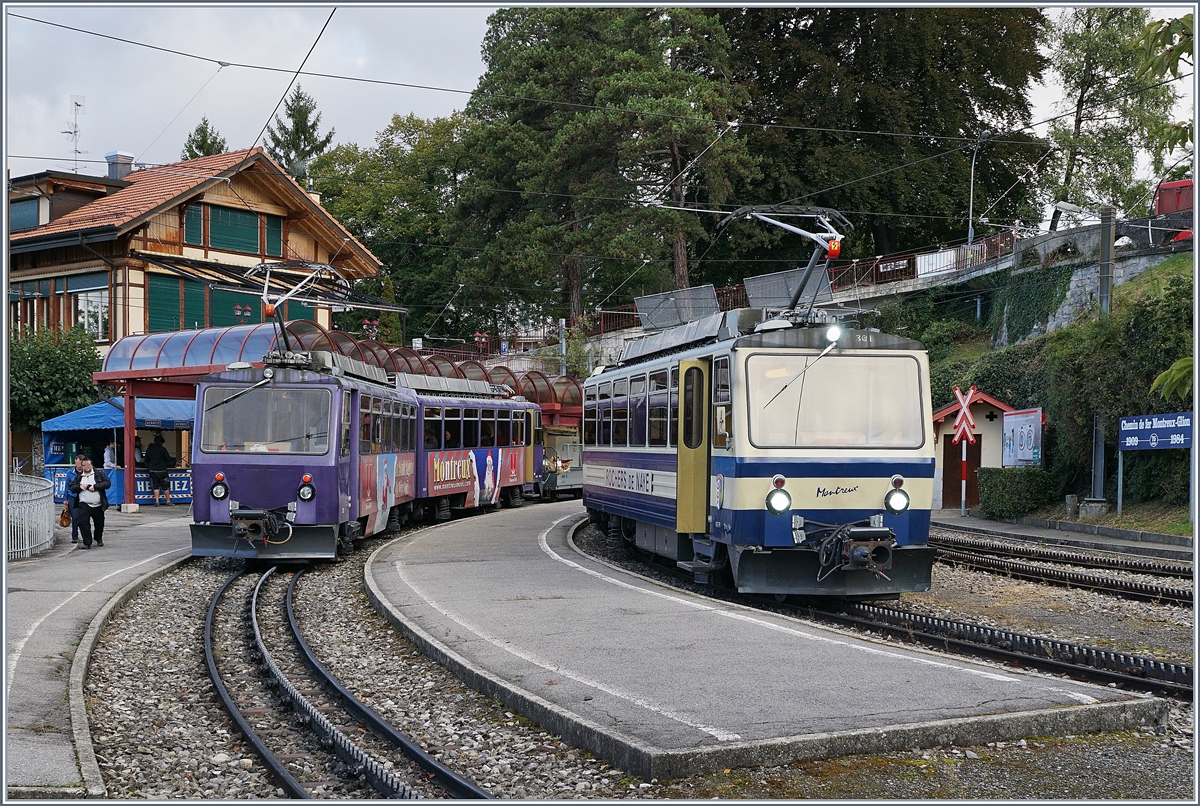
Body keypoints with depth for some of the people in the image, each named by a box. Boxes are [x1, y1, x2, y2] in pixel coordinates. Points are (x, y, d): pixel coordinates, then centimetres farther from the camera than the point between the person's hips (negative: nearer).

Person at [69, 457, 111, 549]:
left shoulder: (100, 474, 3)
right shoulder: (79, 476, 10)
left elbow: (107, 483, -9)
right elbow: (71, 487, 8)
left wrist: (94, 487, -16)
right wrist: (79, 487, -12)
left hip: (98, 505, 0)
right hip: (84, 505, 0)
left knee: (99, 524, 13)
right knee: (83, 523, -14)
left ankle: (99, 539, 37)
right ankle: (87, 543, -8)